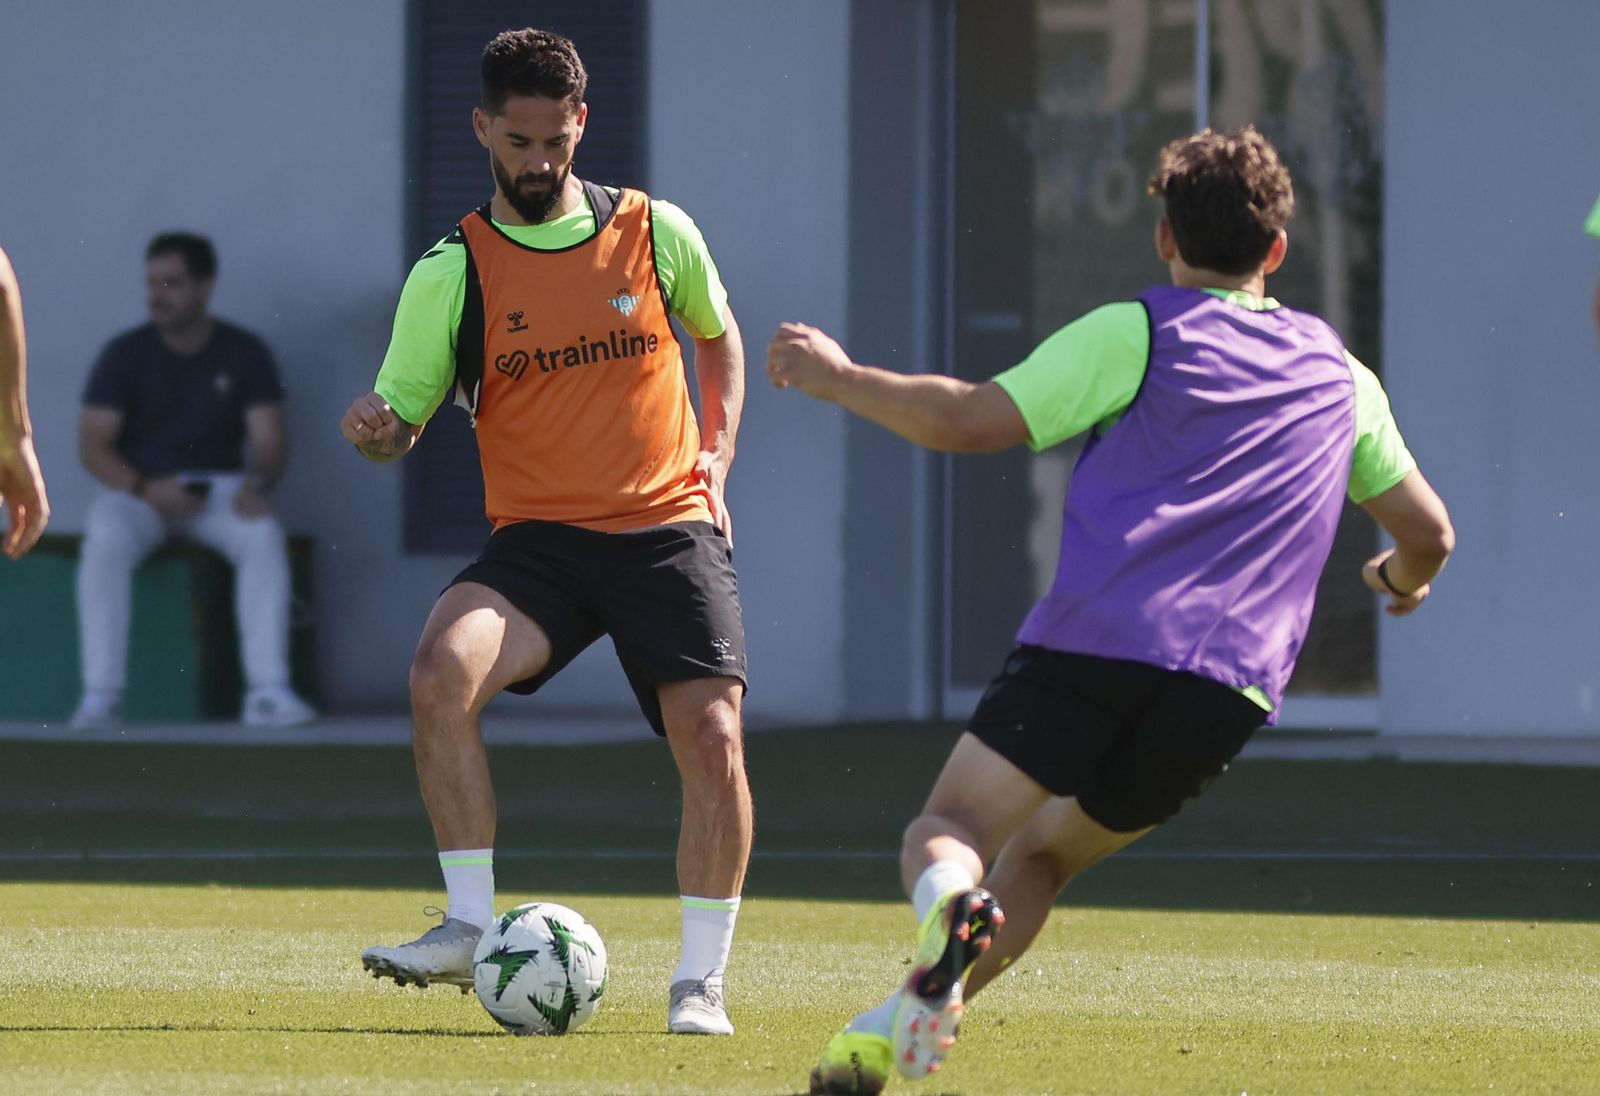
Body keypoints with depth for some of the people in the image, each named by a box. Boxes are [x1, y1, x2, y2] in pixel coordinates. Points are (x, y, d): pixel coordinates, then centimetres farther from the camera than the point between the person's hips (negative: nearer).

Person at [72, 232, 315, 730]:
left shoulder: (244, 354, 3)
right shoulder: (125, 354, 0)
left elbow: (270, 440, -1)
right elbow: (93, 445, -5)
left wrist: (258, 482, -25)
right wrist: (145, 488, -23)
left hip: (218, 489, 1)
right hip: (138, 489, -1)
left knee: (263, 535, -32)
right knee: (106, 540, -34)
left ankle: (268, 692, -33)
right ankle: (99, 695, -34)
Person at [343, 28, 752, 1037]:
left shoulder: (656, 232, 3)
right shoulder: (453, 273, -1)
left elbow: (719, 336, 22)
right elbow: (403, 415, 1)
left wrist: (716, 454, 10)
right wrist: (375, 429, -22)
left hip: (671, 528, 0)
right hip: (540, 537, 0)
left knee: (712, 740, -15)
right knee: (441, 672, -28)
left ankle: (702, 980, 1)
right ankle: (471, 929, -18)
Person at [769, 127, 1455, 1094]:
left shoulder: (1136, 334, 6)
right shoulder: (1341, 376, 21)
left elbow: (965, 421, 0)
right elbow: (1430, 532, 29)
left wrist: (836, 378, 15)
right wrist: (1405, 579, 54)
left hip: (1096, 643, -4)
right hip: (1232, 689, 4)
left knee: (951, 829, 2)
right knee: (1040, 853, 18)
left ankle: (950, 905, -35)